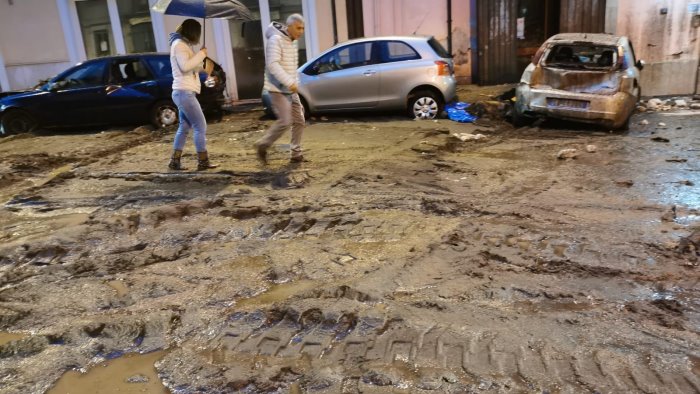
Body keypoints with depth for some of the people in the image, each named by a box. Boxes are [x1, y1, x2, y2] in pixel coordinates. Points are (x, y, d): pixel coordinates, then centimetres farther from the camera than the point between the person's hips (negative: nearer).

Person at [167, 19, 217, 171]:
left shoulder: (182, 44, 19)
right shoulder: (179, 44, -11)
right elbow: (185, 66, -24)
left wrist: (204, 67, 23)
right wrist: (201, 54, -16)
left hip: (183, 92, 10)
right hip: (184, 92, -10)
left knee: (184, 127, 13)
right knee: (200, 127, -6)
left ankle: (175, 161, 16)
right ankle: (203, 162, -1)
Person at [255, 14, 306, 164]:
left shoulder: (292, 42, 14)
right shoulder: (276, 40, -14)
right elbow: (272, 64, -25)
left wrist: (295, 83, 16)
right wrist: (290, 82, -30)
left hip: (290, 90, 9)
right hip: (278, 90, -9)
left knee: (299, 121, 5)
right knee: (285, 121, -13)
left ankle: (296, 153, 13)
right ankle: (262, 145, 7)